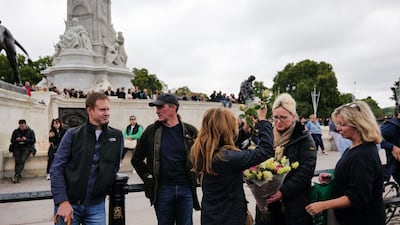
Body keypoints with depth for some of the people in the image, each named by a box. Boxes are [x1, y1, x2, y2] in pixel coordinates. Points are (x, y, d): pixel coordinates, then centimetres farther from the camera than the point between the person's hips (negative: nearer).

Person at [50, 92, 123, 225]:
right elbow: (56, 169, -5)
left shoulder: (117, 136, 1)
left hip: (96, 206, 1)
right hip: (68, 204, -1)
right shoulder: (73, 134, -4)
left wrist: (106, 190, 4)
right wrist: (62, 201, -12)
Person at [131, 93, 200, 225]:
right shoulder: (151, 131, 1)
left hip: (186, 188, 0)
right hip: (162, 189, 0)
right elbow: (137, 159, 9)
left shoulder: (190, 131, -1)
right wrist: (147, 177, 3)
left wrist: (194, 176, 5)